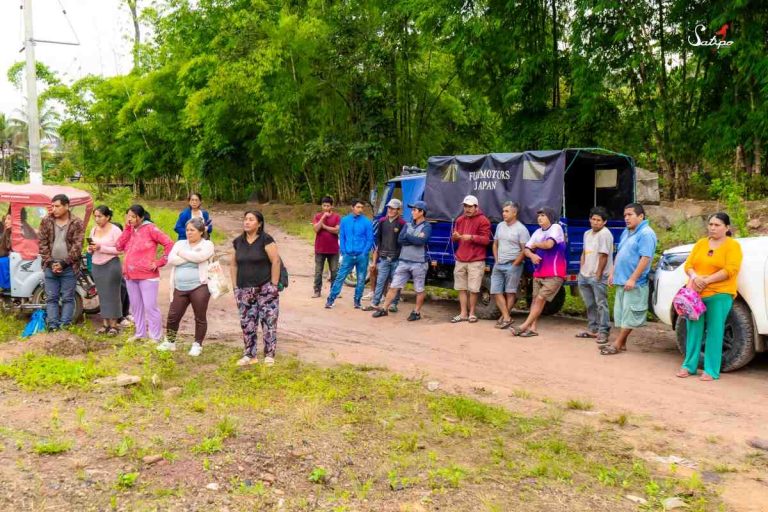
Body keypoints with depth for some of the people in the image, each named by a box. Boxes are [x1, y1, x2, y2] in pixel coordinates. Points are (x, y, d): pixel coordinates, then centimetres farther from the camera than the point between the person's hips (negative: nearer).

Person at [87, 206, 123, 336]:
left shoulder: (115, 230, -8)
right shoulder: (94, 230, 12)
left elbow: (119, 250, -15)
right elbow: (91, 249, 18)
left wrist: (101, 248, -19)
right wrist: (90, 249, -5)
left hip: (111, 265, -6)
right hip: (96, 266, 6)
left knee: (112, 296, -2)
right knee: (102, 296, 9)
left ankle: (113, 325, 4)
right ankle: (105, 324, 15)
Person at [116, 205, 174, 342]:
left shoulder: (150, 229, -9)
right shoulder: (130, 229, 11)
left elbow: (169, 244, -12)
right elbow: (119, 247, 0)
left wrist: (159, 262, -12)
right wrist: (127, 228, -4)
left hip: (147, 275, -7)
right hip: (130, 275, 7)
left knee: (150, 306, -4)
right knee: (135, 306, 15)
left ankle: (155, 337, 5)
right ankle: (140, 333, 27)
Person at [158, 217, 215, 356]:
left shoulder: (207, 245, 0)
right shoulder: (180, 244, 12)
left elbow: (199, 257, -20)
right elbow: (171, 259, -4)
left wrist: (182, 253, -6)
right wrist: (190, 257, -10)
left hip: (199, 287, -4)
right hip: (180, 288, 4)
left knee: (200, 318, 4)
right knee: (173, 316, 7)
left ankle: (197, 344, 18)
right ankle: (170, 342, 26)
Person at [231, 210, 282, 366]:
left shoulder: (266, 239, -9)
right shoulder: (238, 241, 8)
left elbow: (276, 261, -12)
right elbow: (234, 265, 16)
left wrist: (274, 285, -13)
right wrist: (235, 286, 10)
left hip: (265, 288, -5)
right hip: (244, 290, 5)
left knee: (268, 320, -3)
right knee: (247, 322, 8)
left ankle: (269, 355, 6)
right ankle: (250, 355, 18)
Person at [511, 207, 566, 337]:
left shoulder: (556, 227, -8)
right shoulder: (538, 232, 11)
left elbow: (549, 244, -22)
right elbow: (526, 249, 9)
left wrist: (535, 245, -4)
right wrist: (532, 255, -14)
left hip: (554, 275, -7)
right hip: (538, 273, 7)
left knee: (540, 299, -9)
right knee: (535, 299, 4)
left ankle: (524, 326, -7)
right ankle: (532, 328, 5)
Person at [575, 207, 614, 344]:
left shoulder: (604, 234, -12)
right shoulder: (587, 233, 15)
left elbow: (603, 256, -16)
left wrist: (598, 274, -16)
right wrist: (582, 270, 11)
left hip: (598, 276, -9)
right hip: (585, 275, 9)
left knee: (601, 304, -8)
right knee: (590, 305, 16)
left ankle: (603, 332, -5)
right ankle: (592, 329, 26)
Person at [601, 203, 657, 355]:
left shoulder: (646, 234, -14)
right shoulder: (626, 232, 15)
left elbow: (645, 258, -21)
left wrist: (632, 279, -24)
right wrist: (612, 273, 16)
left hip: (634, 283, -9)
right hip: (621, 280, 9)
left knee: (629, 315, -2)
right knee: (621, 313, 12)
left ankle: (618, 344, 1)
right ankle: (621, 343, 19)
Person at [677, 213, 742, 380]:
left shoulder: (733, 245, 0)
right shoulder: (701, 243, 15)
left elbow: (730, 270, -12)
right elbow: (688, 264, 11)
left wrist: (706, 280, -16)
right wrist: (695, 277, -11)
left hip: (719, 295, -4)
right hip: (696, 294, 4)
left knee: (714, 333, -2)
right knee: (693, 331, 6)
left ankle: (711, 370, 2)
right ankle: (689, 365, 14)